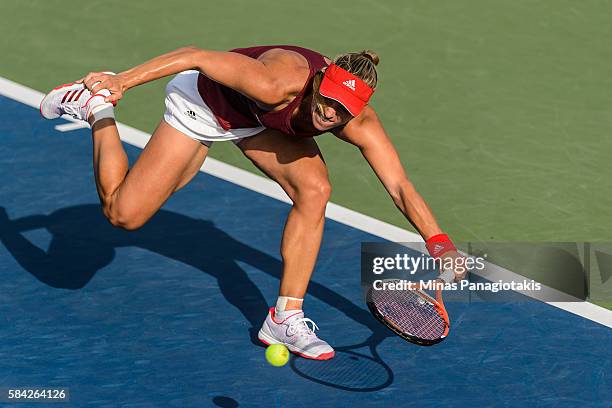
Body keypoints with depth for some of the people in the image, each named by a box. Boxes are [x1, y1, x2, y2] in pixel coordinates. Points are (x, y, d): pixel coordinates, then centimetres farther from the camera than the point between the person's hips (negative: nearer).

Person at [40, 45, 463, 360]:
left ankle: (285, 319, -7)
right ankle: (98, 105, 18)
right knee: (123, 213, -6)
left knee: (314, 189, -18)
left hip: (261, 119, 5)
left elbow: (401, 186, -23)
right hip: (202, 102, -5)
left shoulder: (360, 124, -28)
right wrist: (123, 79, -33)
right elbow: (197, 57, -34)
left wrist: (439, 243, -35)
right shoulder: (277, 82, -43)